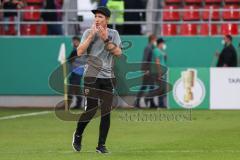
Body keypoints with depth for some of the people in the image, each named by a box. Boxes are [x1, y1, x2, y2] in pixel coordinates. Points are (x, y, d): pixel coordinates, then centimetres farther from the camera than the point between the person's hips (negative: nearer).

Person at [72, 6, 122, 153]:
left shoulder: (114, 34, 7)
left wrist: (106, 39, -16)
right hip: (92, 76, -2)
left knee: (106, 112, 0)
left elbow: (118, 53, -7)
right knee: (91, 110, -10)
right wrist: (92, 35, -14)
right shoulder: (89, 33, 2)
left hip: (109, 78, 2)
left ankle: (101, 145, 8)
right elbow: (80, 52, -11)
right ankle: (78, 135, 15)